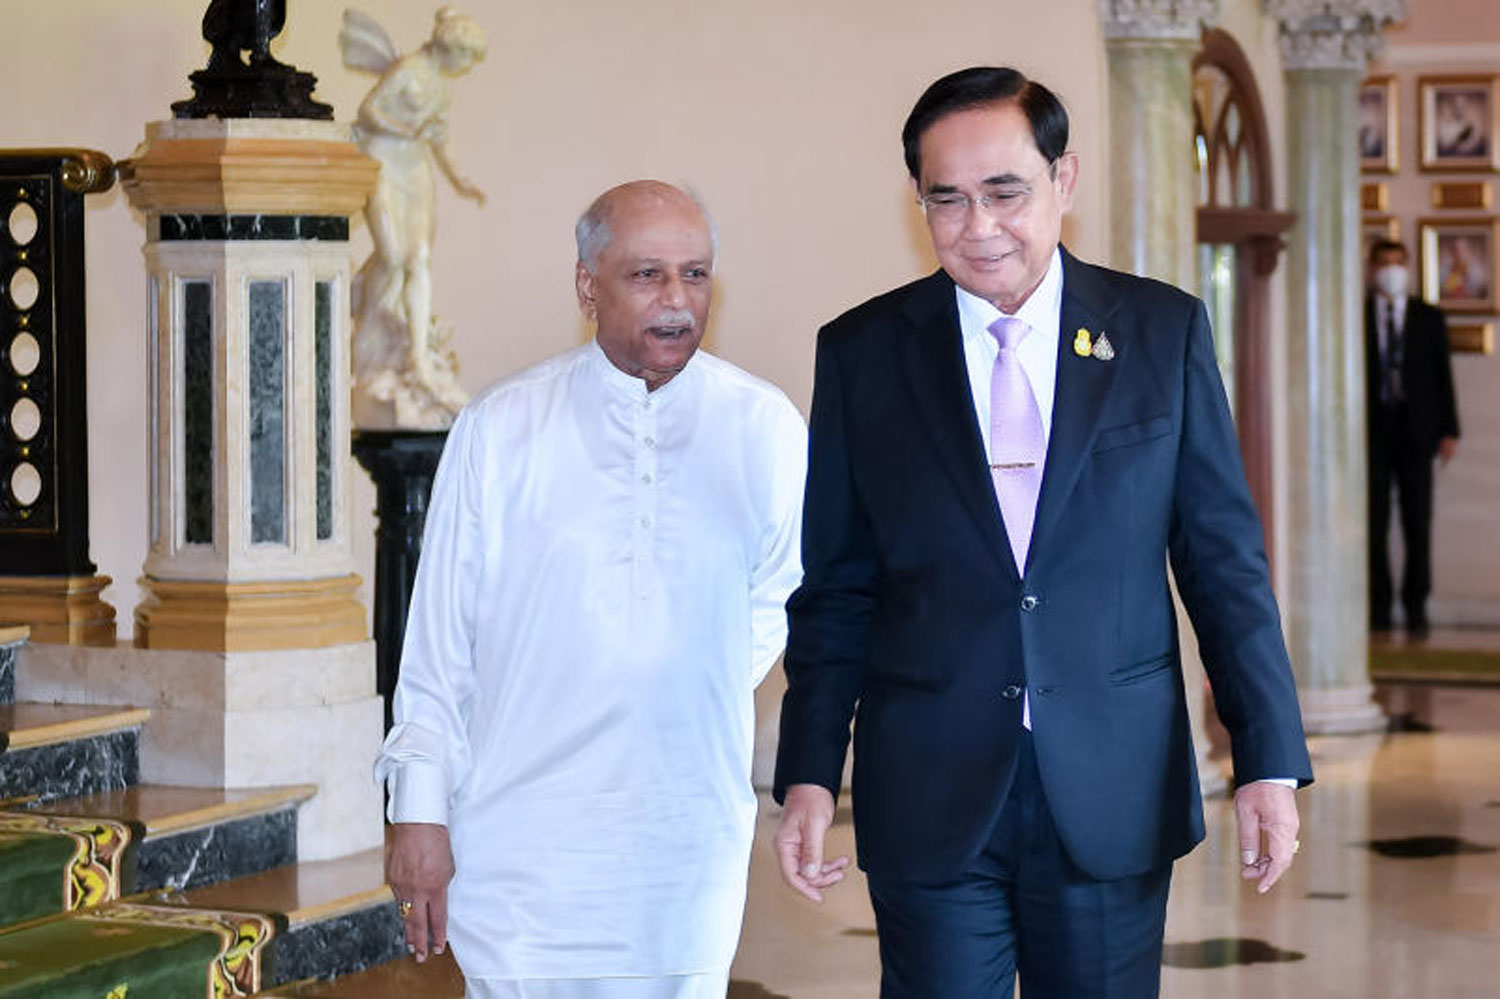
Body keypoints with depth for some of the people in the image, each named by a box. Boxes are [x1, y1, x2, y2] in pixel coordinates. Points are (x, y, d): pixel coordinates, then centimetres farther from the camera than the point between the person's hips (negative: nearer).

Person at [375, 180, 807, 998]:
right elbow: (439, 638, 1)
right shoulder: (498, 432, -1)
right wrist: (420, 810, -1)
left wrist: (696, 705, 7)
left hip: (687, 848, 1)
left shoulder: (765, 431, 2)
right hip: (521, 839, -1)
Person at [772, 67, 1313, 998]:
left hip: (1113, 798, 0)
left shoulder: (1165, 331, 2)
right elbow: (835, 589, 6)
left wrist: (1270, 761, -2)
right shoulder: (863, 352, 3)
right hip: (929, 805, 0)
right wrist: (810, 776, -1)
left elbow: (1226, 560, 3)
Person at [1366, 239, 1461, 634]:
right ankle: (1379, 609, 5)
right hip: (1373, 431, -1)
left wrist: (1449, 431, 1)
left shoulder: (1429, 319, 9)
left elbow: (1443, 376, 8)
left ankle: (1416, 608, 7)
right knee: (1374, 523, -1)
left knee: (1418, 524, 0)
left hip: (1416, 432, 1)